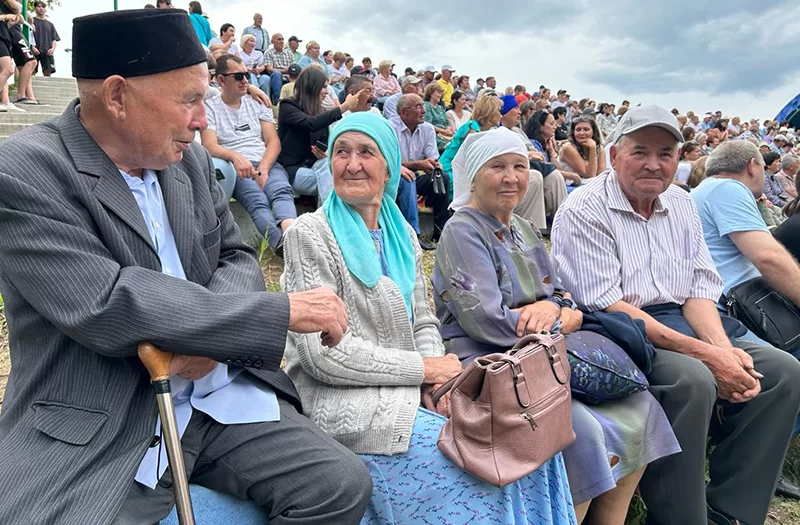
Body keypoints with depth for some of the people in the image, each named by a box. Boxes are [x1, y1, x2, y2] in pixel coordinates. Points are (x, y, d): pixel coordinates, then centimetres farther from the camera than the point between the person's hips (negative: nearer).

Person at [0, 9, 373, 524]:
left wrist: (215, 330, -13)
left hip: (218, 398, 6)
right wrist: (284, 311, -23)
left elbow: (238, 258, 10)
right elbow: (105, 306, -24)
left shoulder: (191, 159, 5)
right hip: (95, 434, -5)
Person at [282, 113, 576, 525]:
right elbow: (323, 354, -17)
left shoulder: (402, 234, 11)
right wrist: (425, 369, -14)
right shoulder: (311, 234, -9)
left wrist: (439, 382, -9)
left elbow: (422, 323, 12)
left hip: (412, 393, 6)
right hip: (345, 403, -6)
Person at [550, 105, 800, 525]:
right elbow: (605, 306, -19)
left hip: (679, 325, 8)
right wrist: (704, 353, -22)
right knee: (693, 381, -32)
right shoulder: (584, 212, -12)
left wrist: (723, 348, -12)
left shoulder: (681, 204, 11)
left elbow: (700, 288, 9)